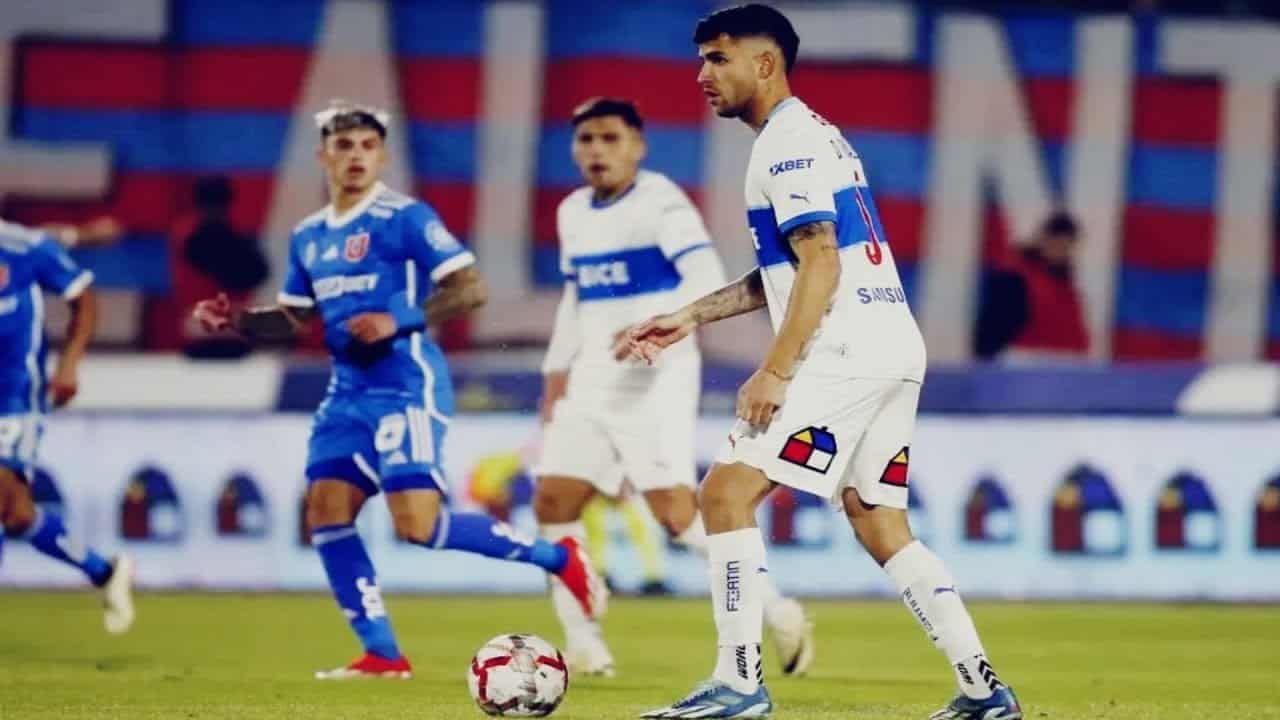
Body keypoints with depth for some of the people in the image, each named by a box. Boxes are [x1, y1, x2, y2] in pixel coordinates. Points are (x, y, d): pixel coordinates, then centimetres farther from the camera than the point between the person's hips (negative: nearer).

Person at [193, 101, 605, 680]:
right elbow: (297, 318, 24)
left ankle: (557, 558, -2)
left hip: (406, 386, -8)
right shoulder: (309, 237, 14)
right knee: (326, 513, -2)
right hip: (349, 391, 8)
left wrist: (398, 320, -22)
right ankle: (381, 654, 5)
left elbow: (469, 287, -12)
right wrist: (238, 321, 6)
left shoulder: (406, 219, -8)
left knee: (417, 524, -17)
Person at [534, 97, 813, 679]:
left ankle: (776, 611, -6)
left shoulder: (660, 203, -9)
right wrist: (557, 373, 22)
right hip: (594, 380, 7)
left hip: (657, 377, -7)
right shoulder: (573, 214, 13)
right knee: (552, 501, -2)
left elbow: (708, 280, -21)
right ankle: (582, 643, 4)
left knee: (675, 511, -17)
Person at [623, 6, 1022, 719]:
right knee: (880, 525, 12)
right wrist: (690, 318, 25)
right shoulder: (813, 136, 22)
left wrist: (774, 372, -20)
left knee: (728, 491, -9)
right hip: (895, 353, 10)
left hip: (845, 357, -10)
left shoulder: (789, 144, -9)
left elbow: (820, 264, -17)